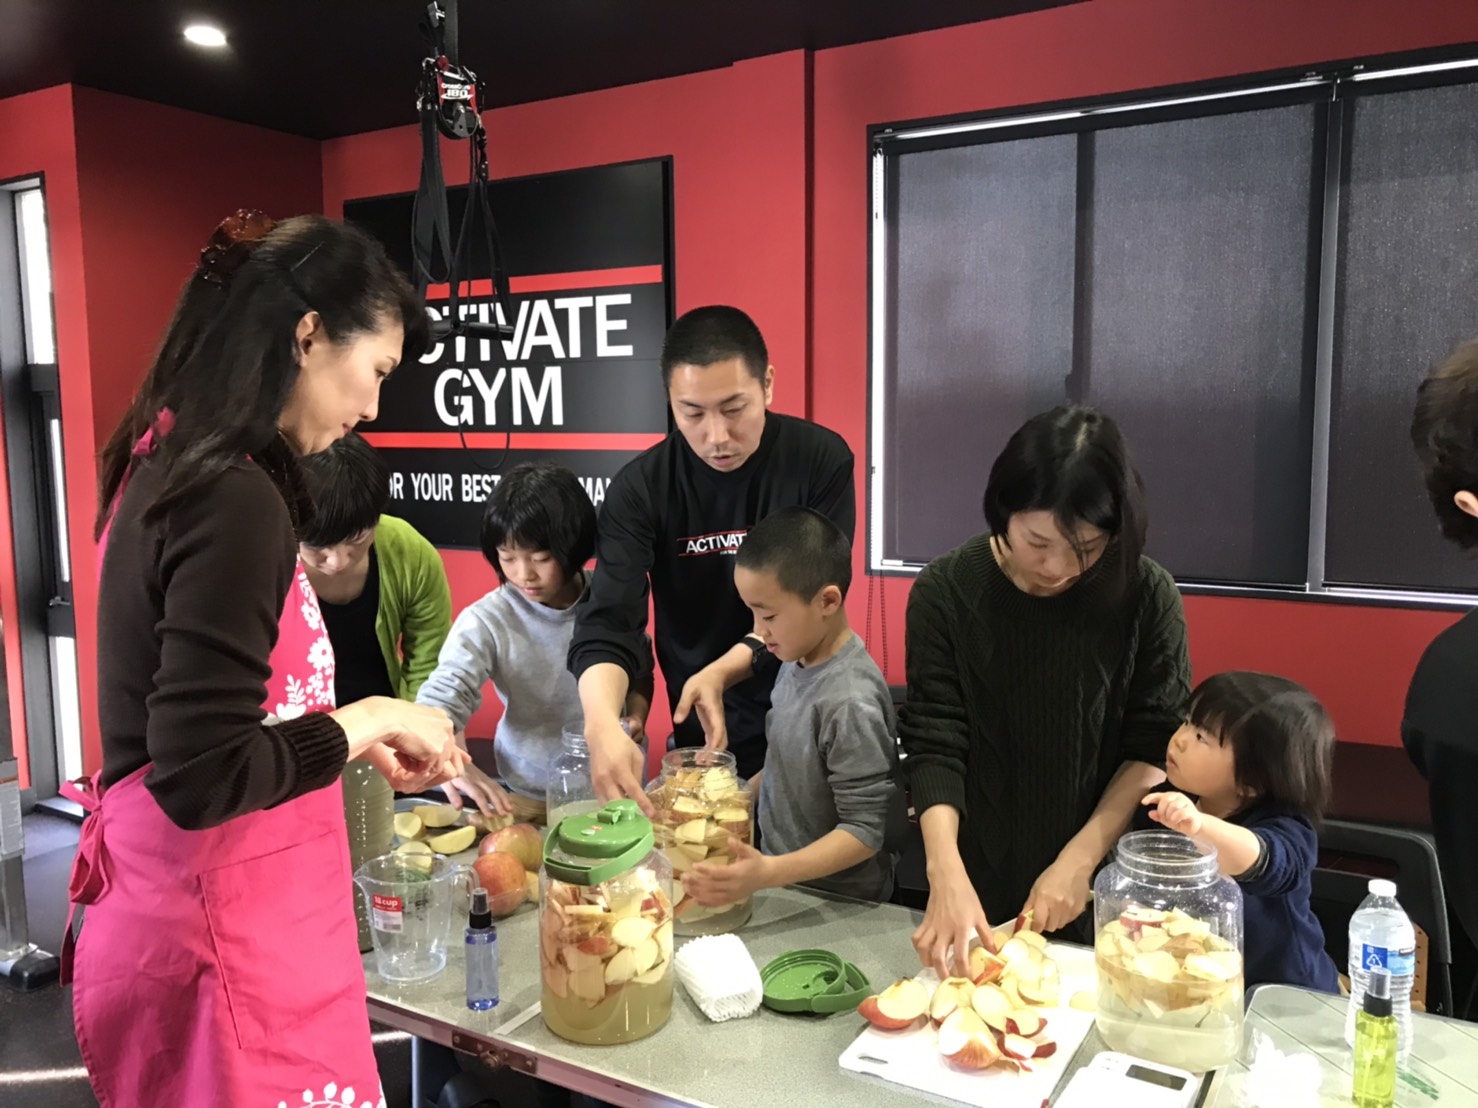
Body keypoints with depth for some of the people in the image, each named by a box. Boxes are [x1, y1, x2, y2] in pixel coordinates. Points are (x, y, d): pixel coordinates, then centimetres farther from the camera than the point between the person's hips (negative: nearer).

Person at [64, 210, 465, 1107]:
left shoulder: (168, 467, 5)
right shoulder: (234, 500, -23)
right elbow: (201, 776, -25)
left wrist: (364, 737, 11)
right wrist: (365, 721, -13)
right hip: (226, 937, -9)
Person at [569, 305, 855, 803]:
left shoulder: (821, 460, -14)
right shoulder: (642, 487, -14)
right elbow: (607, 622, -24)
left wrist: (720, 674, -29)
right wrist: (602, 723, -43)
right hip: (704, 734, 0)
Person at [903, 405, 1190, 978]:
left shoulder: (1147, 596, -12)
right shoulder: (946, 591, -12)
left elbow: (1155, 749, -8)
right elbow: (935, 744, -12)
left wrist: (1080, 860, -15)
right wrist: (946, 875, -24)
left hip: (1102, 893, 0)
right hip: (979, 886, 1)